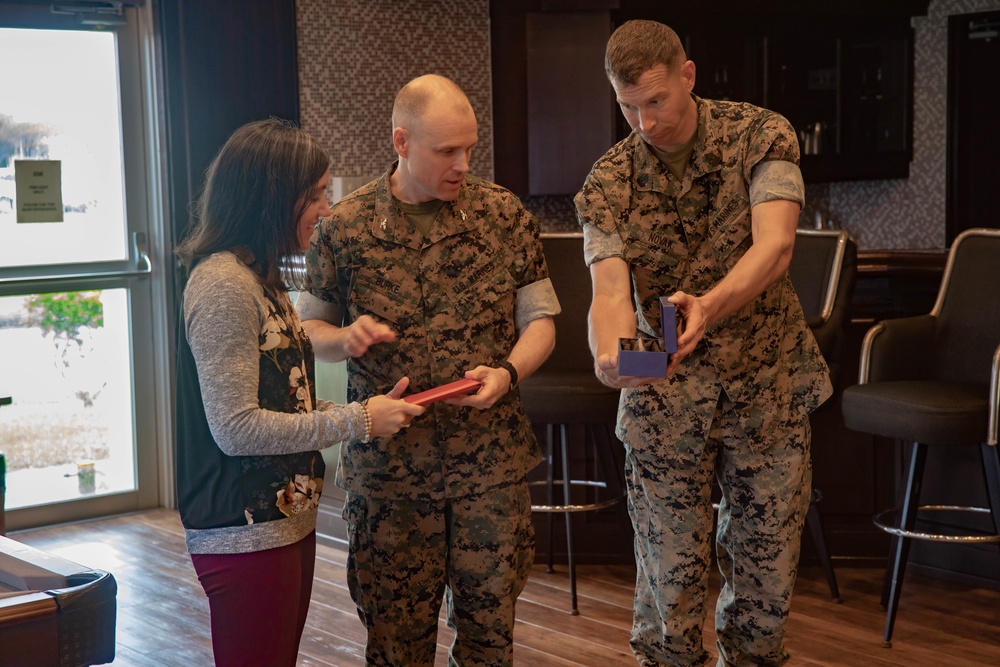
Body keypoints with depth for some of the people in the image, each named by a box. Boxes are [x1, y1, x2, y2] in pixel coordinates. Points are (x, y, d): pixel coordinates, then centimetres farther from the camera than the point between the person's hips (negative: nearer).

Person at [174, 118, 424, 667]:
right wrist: (356, 422, -15)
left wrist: (369, 409, 3)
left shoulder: (260, 279, 14)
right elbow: (236, 428, -22)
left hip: (286, 523, 10)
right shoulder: (223, 284, -17)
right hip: (247, 535, -10)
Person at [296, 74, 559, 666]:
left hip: (492, 463, 1)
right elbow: (308, 327, 9)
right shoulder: (345, 227, -1)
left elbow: (540, 320, 6)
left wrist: (508, 372, -14)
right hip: (387, 469, -1)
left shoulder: (506, 215, 1)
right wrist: (344, 338, -14)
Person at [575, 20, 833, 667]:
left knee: (768, 568, 10)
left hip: (769, 388, 0)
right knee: (670, 575, 4)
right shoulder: (607, 184, -5)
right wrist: (610, 352, -43)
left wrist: (709, 307, -43)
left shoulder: (761, 135, -8)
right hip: (663, 398, 0)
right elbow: (610, 287, -19)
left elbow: (774, 245, -23)